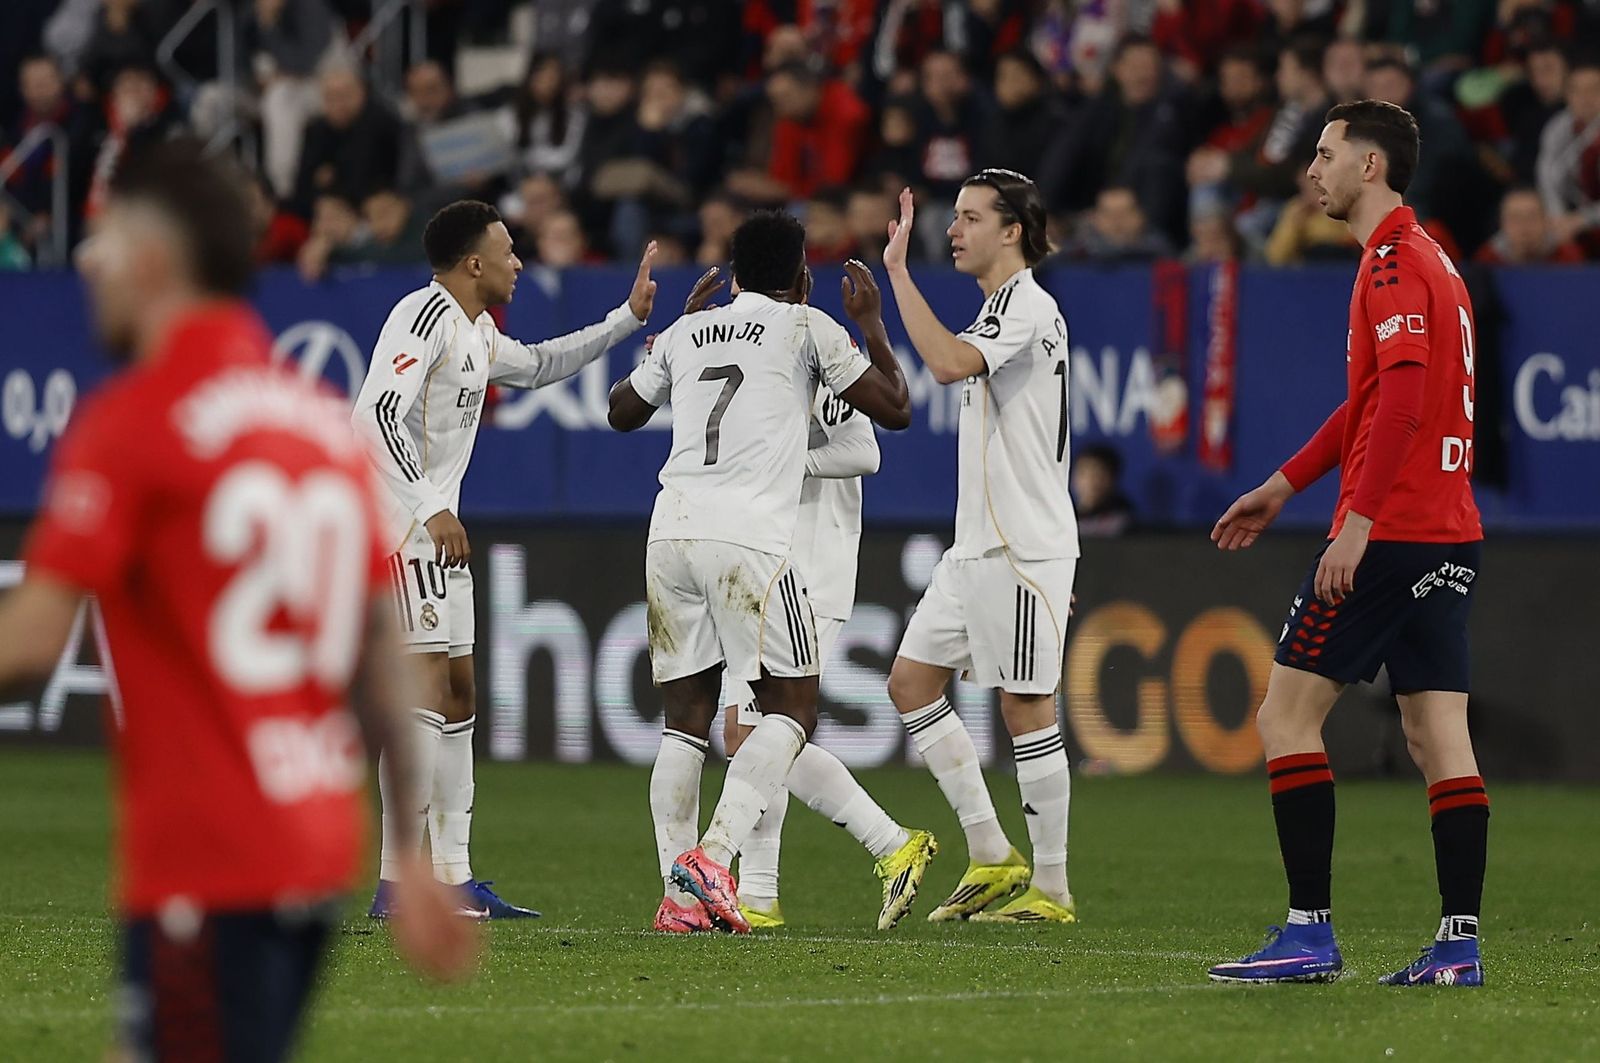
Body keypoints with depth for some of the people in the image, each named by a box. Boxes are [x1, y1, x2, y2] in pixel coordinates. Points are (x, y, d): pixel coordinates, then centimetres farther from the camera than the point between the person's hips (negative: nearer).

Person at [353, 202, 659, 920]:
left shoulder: (476, 333, 18)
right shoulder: (427, 316, -14)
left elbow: (540, 366, 39)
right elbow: (375, 418, -24)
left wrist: (628, 318, 35)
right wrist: (432, 508, -27)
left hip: (436, 530, 11)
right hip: (400, 528, -11)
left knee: (458, 697, 11)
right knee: (425, 691, -15)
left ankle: (452, 876, 16)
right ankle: (396, 883, -19)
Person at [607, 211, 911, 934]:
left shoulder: (686, 332, 18)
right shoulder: (805, 327, 6)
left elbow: (623, 412, 34)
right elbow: (895, 409, 11)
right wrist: (870, 324, 23)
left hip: (671, 535, 5)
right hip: (750, 540, -5)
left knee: (686, 718, 9)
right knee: (791, 711, 3)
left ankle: (679, 895, 1)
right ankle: (712, 856, -15)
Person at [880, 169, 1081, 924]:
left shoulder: (1028, 307, -13)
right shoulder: (1000, 309, 18)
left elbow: (948, 362, -30)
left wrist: (898, 272, -26)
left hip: (1022, 548, -10)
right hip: (977, 545, 10)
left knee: (1025, 706, -6)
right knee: (911, 680, 7)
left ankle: (1052, 888, 1)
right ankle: (993, 859, 10)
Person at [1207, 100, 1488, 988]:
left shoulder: (1395, 263, -12)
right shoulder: (1425, 260, 19)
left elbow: (1401, 398, -23)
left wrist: (1359, 521, -26)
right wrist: (1284, 486, 30)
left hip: (1390, 533, -9)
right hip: (1448, 534, 9)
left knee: (1285, 716, -4)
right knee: (1437, 735, 5)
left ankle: (1310, 933, -7)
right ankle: (1459, 941, 1)